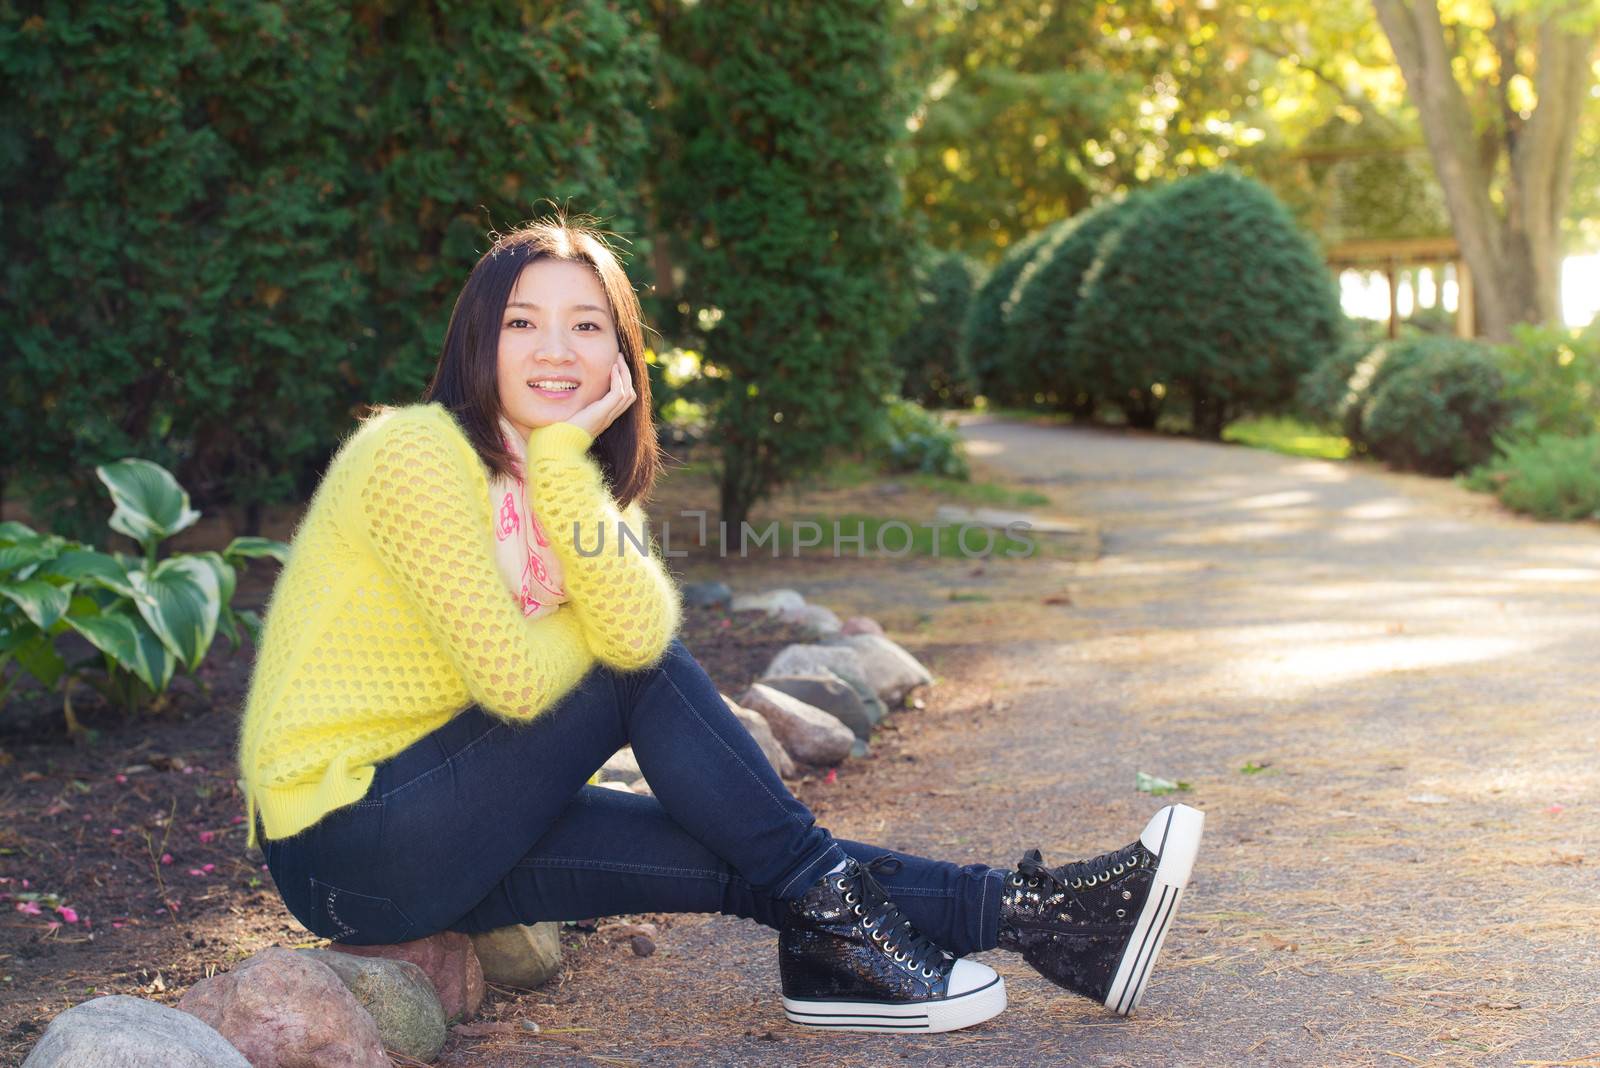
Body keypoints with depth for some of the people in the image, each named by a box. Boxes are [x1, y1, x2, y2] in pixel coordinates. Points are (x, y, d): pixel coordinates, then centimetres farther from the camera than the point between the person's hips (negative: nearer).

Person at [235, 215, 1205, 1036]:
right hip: (343, 849, -7)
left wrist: (562, 459, -19)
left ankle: (1031, 913, -4)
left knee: (728, 824, -7)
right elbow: (515, 678, -23)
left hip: (447, 830, 7)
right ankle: (827, 904, -7)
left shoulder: (589, 473, 6)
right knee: (640, 669, -17)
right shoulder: (417, 453, -18)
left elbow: (639, 629, -16)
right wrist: (594, 625, -4)